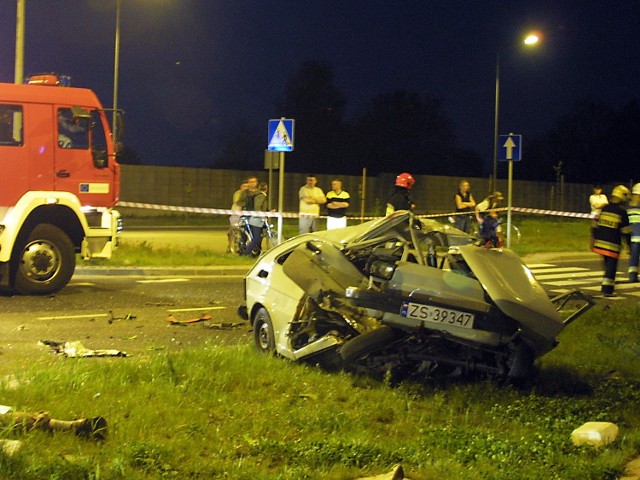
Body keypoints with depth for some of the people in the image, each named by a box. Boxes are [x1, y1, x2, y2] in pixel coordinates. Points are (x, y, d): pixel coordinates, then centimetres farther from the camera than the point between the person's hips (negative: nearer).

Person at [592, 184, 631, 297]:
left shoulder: (604, 208, 7)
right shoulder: (622, 212, -9)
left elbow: (595, 226, 11)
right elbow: (626, 232, -7)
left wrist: (593, 241, 19)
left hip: (600, 242, 6)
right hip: (612, 245, -6)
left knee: (607, 265, 20)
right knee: (611, 267, 1)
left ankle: (606, 287, 25)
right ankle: (607, 289, -2)